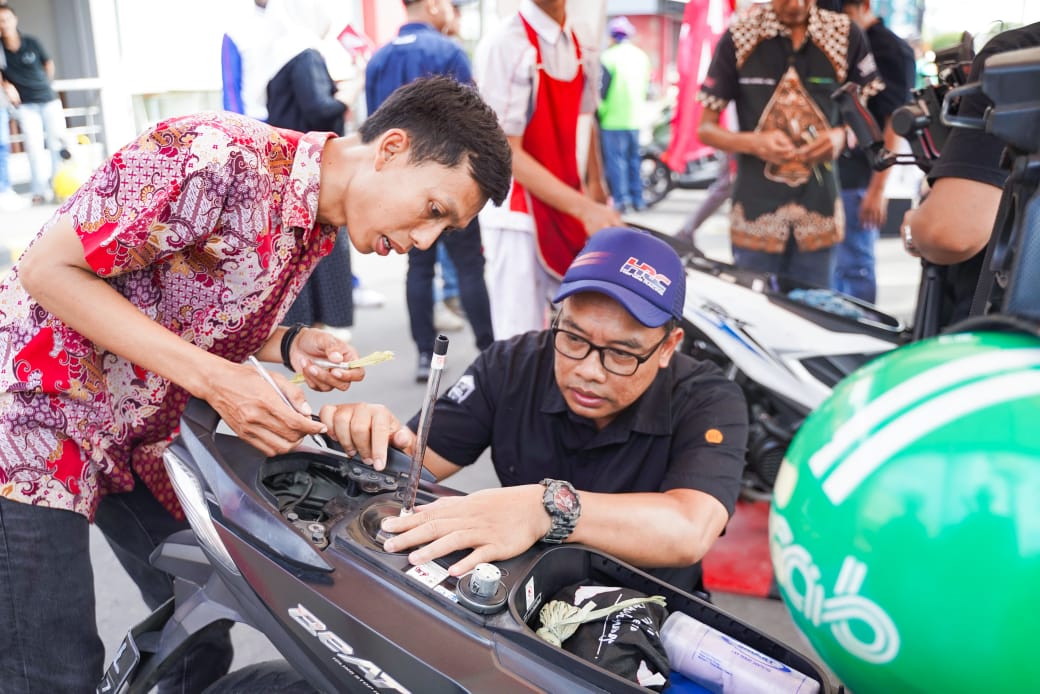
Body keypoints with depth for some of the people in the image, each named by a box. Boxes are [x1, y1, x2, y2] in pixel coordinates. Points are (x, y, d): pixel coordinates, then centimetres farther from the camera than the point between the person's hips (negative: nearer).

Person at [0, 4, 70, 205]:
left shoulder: (32, 42, -3)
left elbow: (48, 63, 11)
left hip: (49, 99, 1)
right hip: (25, 104, -1)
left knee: (57, 141, 0)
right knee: (34, 145, -7)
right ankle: (41, 190, -4)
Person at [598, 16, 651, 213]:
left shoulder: (609, 57, -10)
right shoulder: (641, 56, 9)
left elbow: (602, 88, -11)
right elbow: (645, 86, 15)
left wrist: (599, 112, -1)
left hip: (613, 119, -6)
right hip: (635, 119, 6)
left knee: (615, 159, -3)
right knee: (634, 158, 13)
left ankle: (622, 199, -8)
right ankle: (638, 200, 15)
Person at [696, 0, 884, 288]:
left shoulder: (844, 34, 3)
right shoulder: (739, 35, -1)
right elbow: (706, 129, 1)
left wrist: (842, 136, -13)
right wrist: (754, 142, -19)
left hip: (818, 215, 2)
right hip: (757, 216, -1)